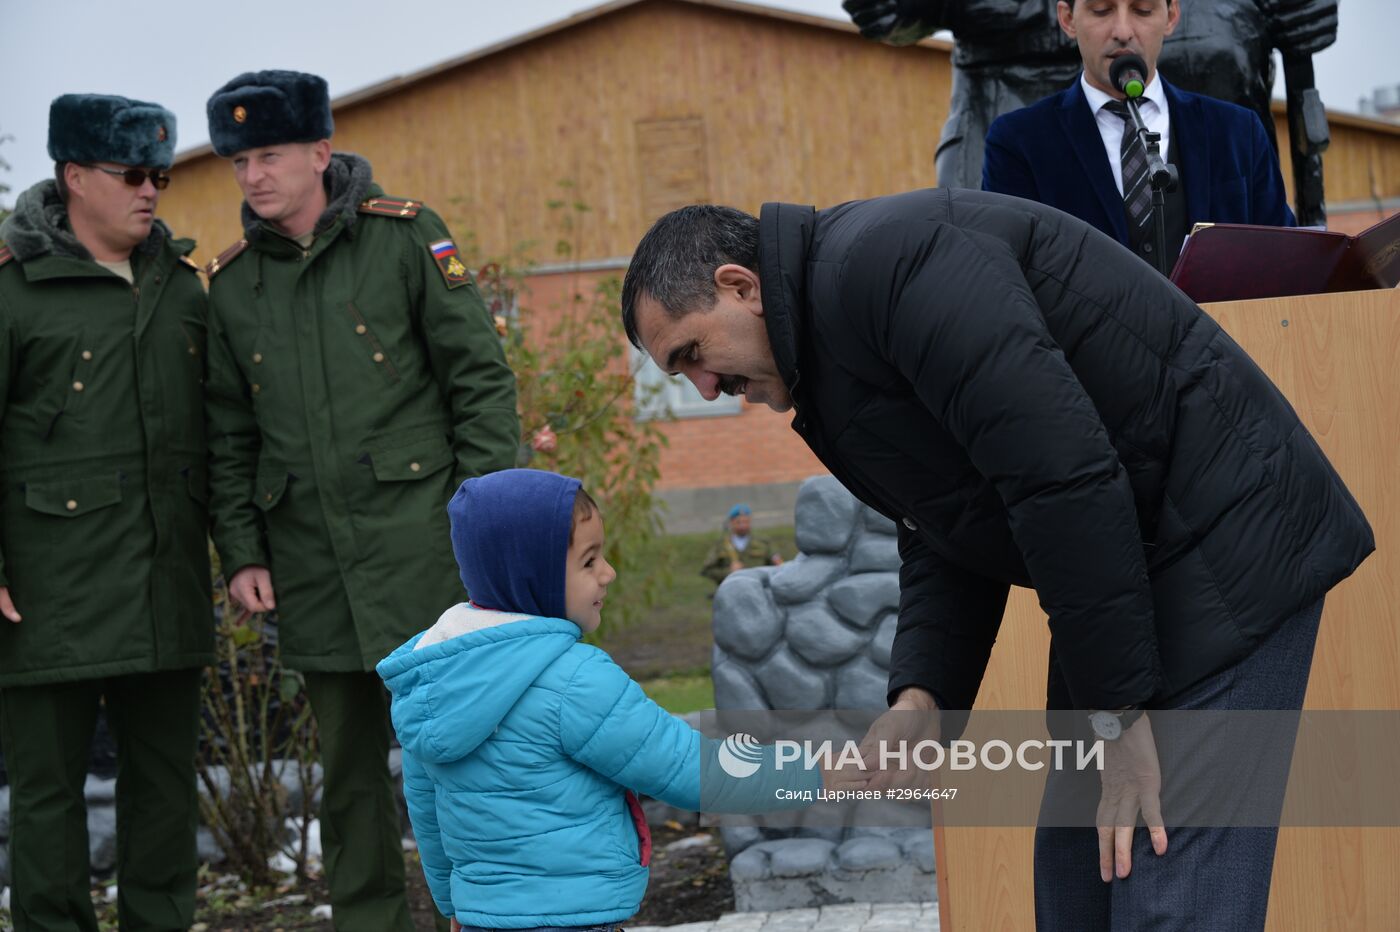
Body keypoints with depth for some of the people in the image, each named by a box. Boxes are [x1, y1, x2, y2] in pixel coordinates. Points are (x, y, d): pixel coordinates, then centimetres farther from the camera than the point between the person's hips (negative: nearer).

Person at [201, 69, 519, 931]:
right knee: (350, 766, 11)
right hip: (311, 566, 4)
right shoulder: (231, 283, 10)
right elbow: (229, 434, 14)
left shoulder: (406, 237, -1)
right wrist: (241, 553, 5)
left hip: (419, 540, -4)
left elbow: (483, 378, -2)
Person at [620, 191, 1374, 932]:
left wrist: (1116, 710, -21)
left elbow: (1065, 475, -26)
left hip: (1223, 553, -11)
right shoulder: (830, 337, 13)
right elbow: (940, 542, 14)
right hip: (1143, 572, 11)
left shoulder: (881, 264, -20)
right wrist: (920, 698, -4)